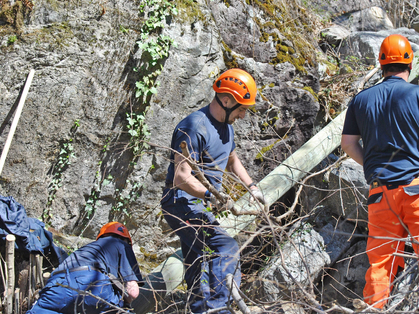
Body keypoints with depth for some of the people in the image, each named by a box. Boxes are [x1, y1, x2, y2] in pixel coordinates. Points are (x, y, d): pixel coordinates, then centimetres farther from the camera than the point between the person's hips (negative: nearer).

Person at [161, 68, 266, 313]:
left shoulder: (226, 127, 11)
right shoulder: (194, 128, -21)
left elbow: (232, 160, 30)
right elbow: (182, 177, -28)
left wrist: (251, 187, 18)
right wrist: (213, 196, -40)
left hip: (200, 205, 10)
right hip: (182, 203, -10)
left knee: (200, 271, 15)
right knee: (226, 247, -24)